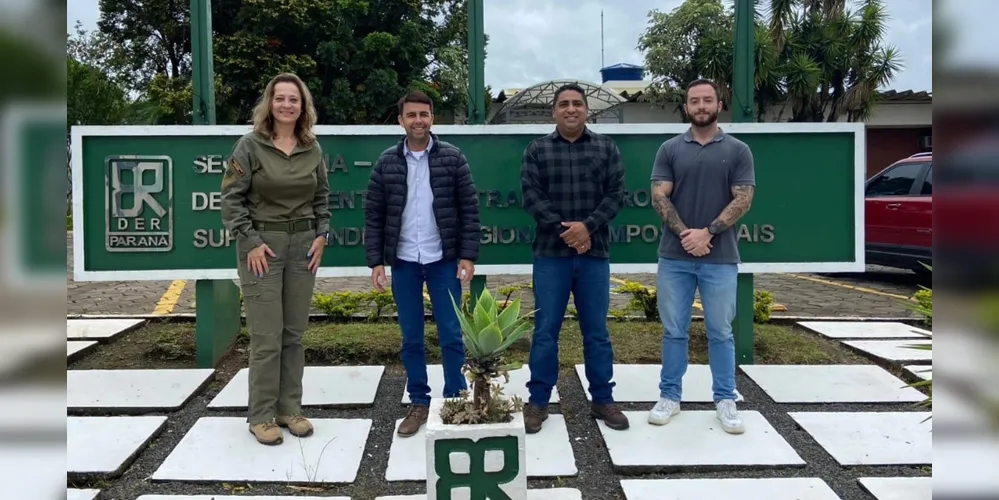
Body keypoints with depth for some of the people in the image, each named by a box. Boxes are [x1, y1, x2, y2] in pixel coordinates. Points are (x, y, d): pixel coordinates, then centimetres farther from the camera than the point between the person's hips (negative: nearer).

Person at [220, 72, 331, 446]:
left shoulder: (312, 149, 8)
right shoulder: (250, 145, -4)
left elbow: (322, 197, 15)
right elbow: (231, 198, -6)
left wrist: (322, 235, 3)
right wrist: (251, 242, -12)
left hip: (303, 245, 4)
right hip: (261, 245, -4)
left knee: (294, 333, 9)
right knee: (266, 336, -4)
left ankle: (289, 409, 19)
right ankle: (261, 416, 9)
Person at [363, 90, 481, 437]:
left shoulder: (452, 158, -1)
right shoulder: (387, 162, 3)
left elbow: (469, 209, -2)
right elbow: (373, 215, 4)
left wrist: (468, 256, -8)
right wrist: (376, 261, -1)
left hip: (444, 260, -1)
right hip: (403, 263, 2)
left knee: (451, 334, 3)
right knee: (411, 338, 9)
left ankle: (456, 400, 16)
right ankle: (419, 402, 21)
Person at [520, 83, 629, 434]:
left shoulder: (606, 148, 7)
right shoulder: (537, 149, 4)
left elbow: (616, 194, 1)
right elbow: (531, 196, -4)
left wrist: (587, 226, -14)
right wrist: (563, 230, -14)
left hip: (594, 253, 1)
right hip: (550, 253, -1)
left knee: (596, 331, 9)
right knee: (546, 330, 3)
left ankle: (602, 400, 20)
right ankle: (538, 401, 14)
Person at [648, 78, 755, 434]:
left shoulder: (737, 151, 5)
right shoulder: (670, 149, 7)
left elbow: (743, 200, -3)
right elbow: (659, 197, -1)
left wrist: (707, 233, -14)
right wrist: (685, 234, -13)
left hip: (720, 258, -1)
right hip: (674, 257, 1)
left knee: (720, 332, 7)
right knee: (674, 331, 8)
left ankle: (725, 401, 18)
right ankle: (669, 397, 19)